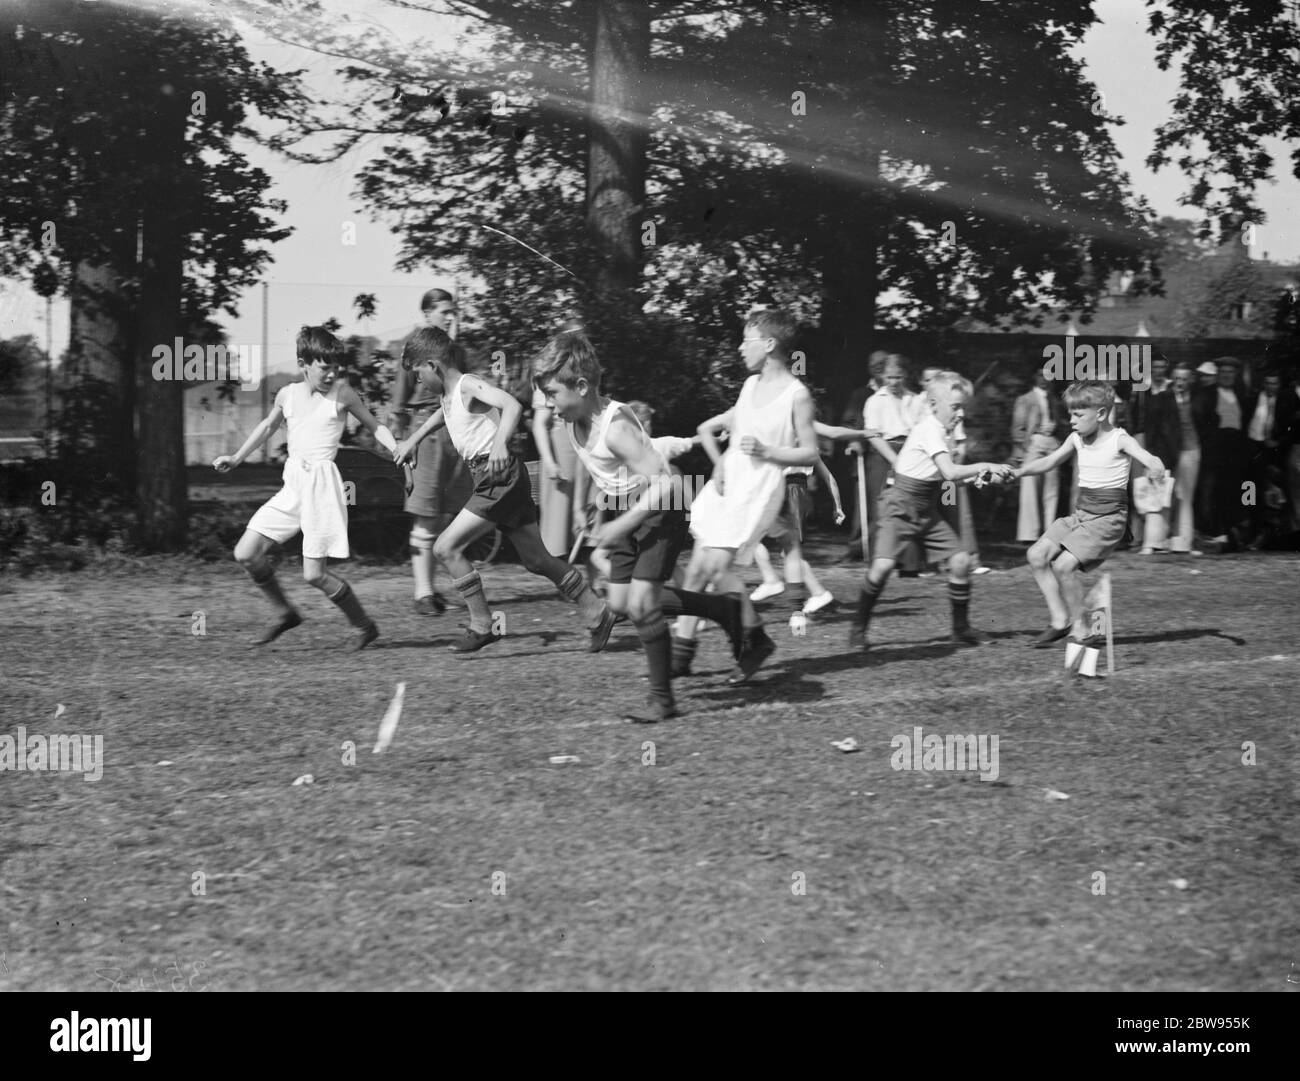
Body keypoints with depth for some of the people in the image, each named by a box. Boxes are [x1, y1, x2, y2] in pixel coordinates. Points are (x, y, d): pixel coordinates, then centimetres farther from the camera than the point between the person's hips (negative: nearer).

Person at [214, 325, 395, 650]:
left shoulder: (341, 392, -5)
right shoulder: (288, 394, 6)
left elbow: (373, 425, 4)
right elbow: (268, 426, 25)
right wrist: (237, 458, 28)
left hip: (323, 484, -5)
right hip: (292, 487, 5)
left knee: (314, 573, -8)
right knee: (245, 554, -2)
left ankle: (364, 626, 11)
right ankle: (285, 613, 17)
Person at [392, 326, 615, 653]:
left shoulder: (468, 385, -12)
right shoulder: (449, 395, 15)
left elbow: (512, 405, -29)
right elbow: (442, 415, 41)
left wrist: (500, 443, -42)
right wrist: (412, 440, 39)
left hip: (501, 476, -10)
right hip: (490, 479, 10)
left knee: (446, 547, -10)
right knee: (537, 559, 12)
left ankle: (481, 627, -3)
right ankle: (597, 615, 18)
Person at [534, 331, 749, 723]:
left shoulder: (614, 427, -31)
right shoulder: (571, 422, -5)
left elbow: (665, 484, -34)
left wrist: (621, 526, -31)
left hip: (661, 511, -9)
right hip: (626, 511, 9)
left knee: (641, 604, -16)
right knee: (620, 603, 8)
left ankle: (663, 701, -3)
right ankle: (724, 609, 22)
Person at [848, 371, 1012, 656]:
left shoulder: (939, 429, 9)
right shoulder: (930, 429, -18)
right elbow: (950, 472, -27)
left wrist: (975, 475, 3)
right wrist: (985, 467, -22)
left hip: (929, 511, 9)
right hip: (901, 507, -9)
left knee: (960, 560, -1)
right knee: (883, 565, -21)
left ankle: (961, 630, 11)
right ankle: (859, 629, -4)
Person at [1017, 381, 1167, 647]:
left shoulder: (1119, 440, -11)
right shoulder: (1077, 439, 8)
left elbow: (1148, 458, -27)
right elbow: (1049, 462, 19)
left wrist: (1155, 468, -51)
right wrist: (1015, 473, 7)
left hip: (1108, 518, -7)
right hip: (1081, 514, 7)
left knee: (1064, 564, -21)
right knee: (1037, 555, -8)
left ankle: (1080, 626, -6)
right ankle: (1060, 620, -2)